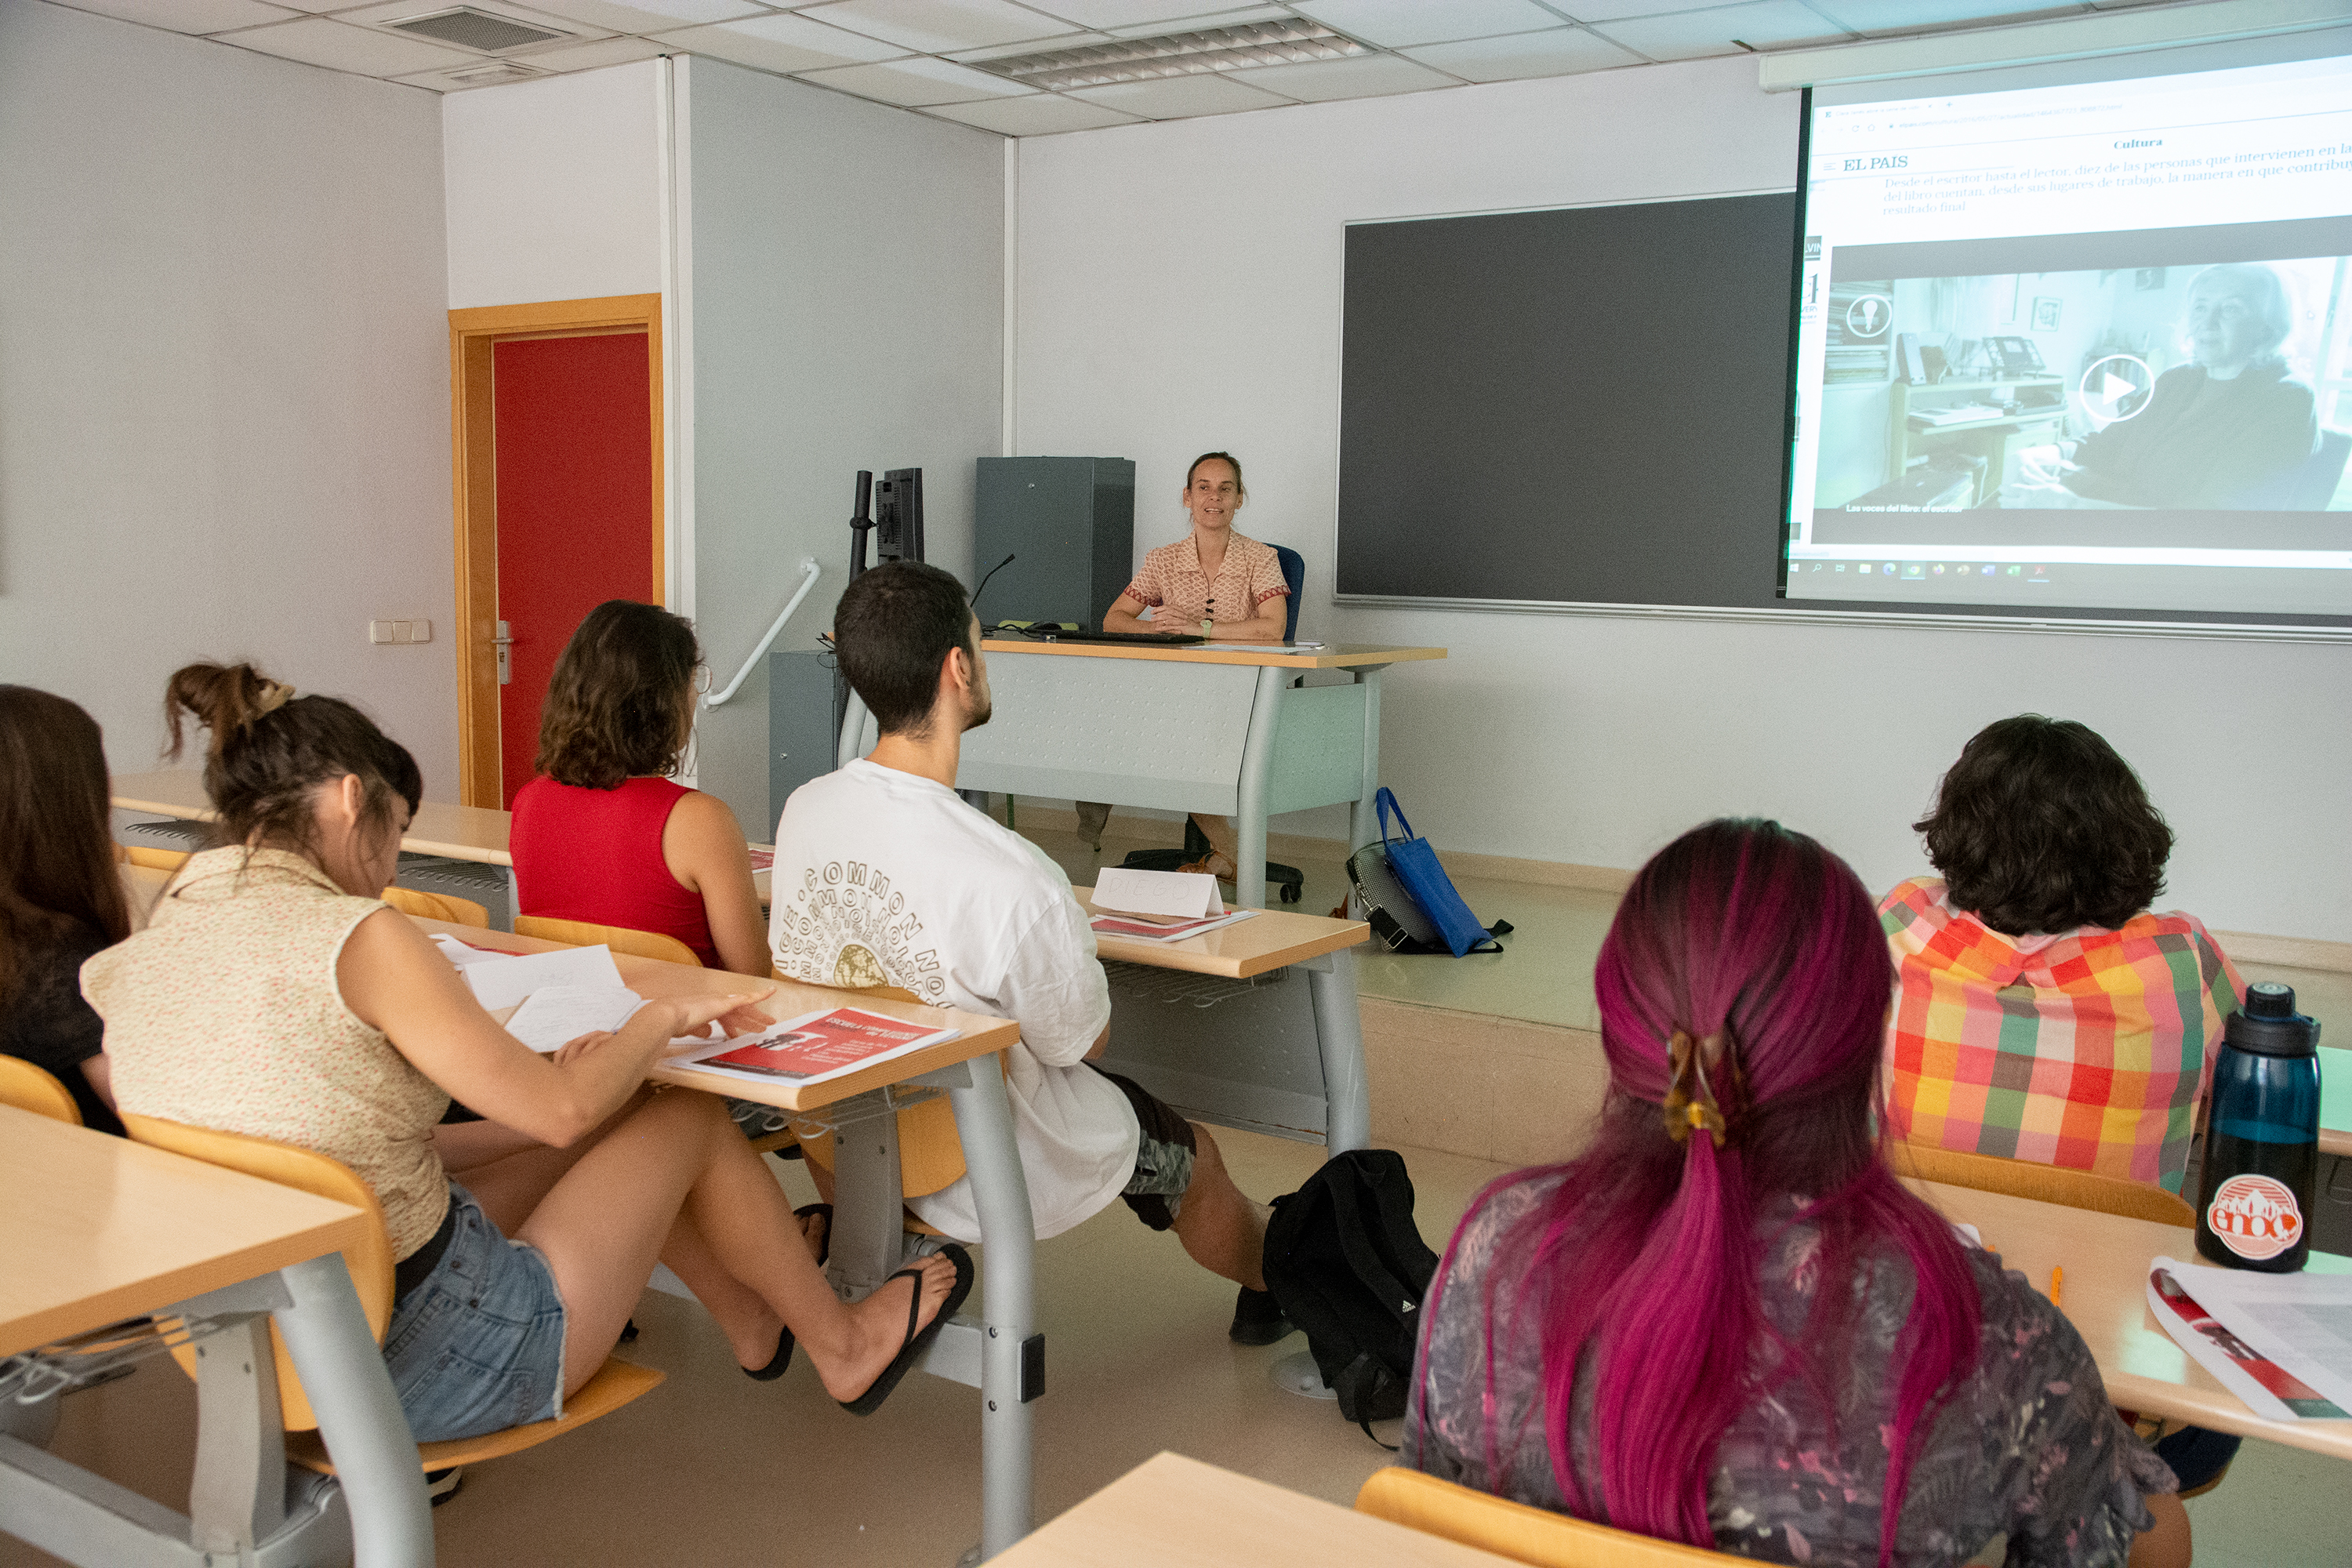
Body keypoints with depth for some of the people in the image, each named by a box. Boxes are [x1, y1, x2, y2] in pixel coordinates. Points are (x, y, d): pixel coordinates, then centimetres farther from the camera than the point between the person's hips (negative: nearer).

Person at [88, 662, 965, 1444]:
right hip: (425, 1368, -8)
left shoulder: (136, 956, 3)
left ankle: (753, 1320, 42)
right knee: (688, 1115, 12)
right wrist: (664, 1019, 4)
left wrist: (560, 1090, 9)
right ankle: (844, 1346, 34)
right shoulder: (354, 937, -23)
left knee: (619, 1116, 22)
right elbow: (562, 1107, -15)